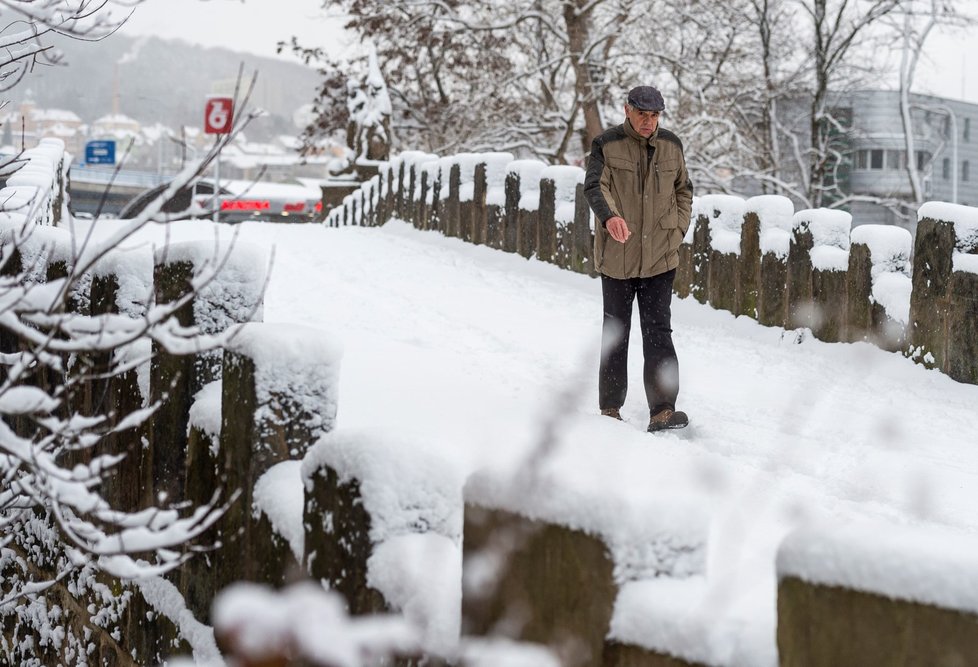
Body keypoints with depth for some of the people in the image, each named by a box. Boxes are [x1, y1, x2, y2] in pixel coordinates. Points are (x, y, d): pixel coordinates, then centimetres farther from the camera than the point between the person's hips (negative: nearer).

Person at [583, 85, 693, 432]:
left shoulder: (671, 146, 7)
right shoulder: (607, 145, -5)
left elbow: (683, 190, 19)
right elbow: (595, 186, -18)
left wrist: (677, 230, 6)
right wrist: (609, 217, -39)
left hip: (660, 258, 2)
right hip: (617, 257, -2)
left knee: (658, 332, -5)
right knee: (615, 334, 9)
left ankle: (662, 410, -9)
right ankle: (610, 408, 18)